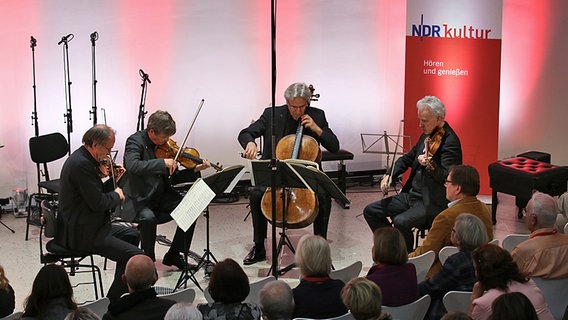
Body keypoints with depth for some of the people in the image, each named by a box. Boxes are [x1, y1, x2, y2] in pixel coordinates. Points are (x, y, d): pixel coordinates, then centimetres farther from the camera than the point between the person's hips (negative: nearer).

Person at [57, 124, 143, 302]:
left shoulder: (83, 158, 11)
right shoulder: (81, 164, -22)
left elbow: (97, 193, 16)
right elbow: (97, 203, -23)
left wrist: (114, 180, 3)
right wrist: (117, 195, -5)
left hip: (86, 225, 11)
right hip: (80, 233, -11)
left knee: (132, 235, 24)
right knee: (136, 256, -17)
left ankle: (123, 292, 29)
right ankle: (113, 302, -3)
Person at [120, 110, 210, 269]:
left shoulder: (164, 145, 6)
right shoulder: (135, 141, -13)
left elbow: (173, 177, 10)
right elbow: (133, 166, -33)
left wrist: (194, 170, -5)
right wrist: (163, 162, -36)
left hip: (160, 196, 7)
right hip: (137, 200, -7)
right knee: (148, 217, -35)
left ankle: (174, 255, 3)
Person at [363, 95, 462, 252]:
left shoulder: (450, 141, -16)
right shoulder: (427, 135, 10)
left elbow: (448, 178, -25)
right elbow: (408, 158, 24)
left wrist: (430, 165, -42)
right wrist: (390, 175, 10)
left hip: (433, 203, -9)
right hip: (412, 194, 9)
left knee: (401, 221, -33)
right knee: (370, 211, 4)